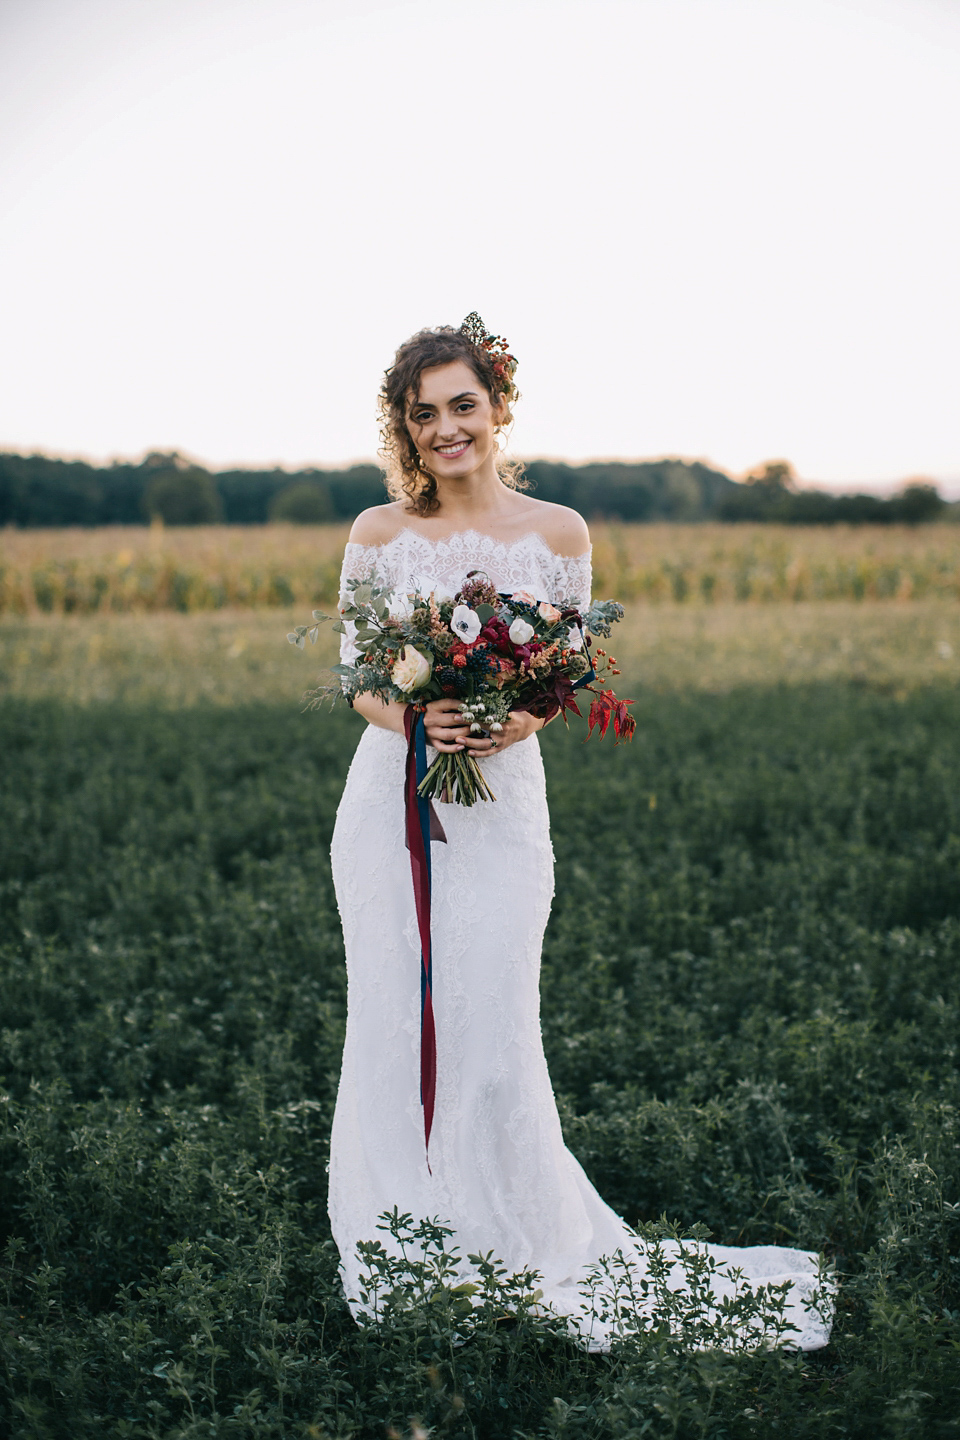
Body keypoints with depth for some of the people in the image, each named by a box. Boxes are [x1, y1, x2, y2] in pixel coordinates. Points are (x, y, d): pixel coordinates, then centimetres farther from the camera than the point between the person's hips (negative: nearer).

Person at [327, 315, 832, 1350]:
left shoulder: (557, 533, 2)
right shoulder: (379, 534, 3)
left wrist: (522, 721, -14)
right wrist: (410, 717, -16)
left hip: (501, 801, -1)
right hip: (389, 794, 1)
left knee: (493, 1031, -2)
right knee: (391, 1022, 6)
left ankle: (533, 1254, 18)